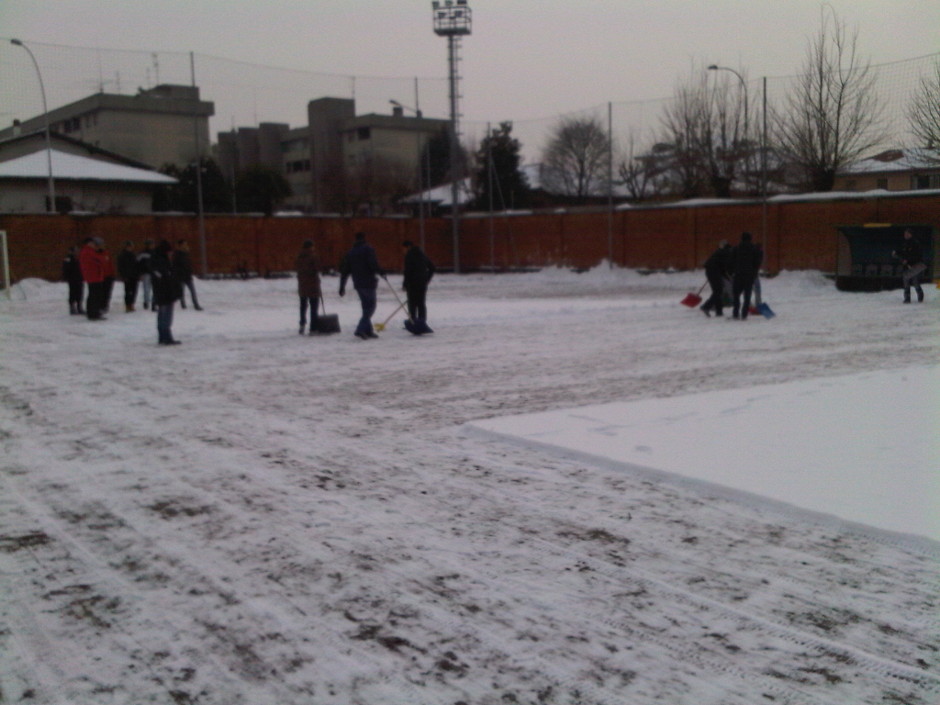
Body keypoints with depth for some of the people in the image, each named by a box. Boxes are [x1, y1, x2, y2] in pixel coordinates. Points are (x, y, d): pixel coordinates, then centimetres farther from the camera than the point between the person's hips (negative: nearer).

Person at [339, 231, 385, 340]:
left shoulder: (350, 253, 13)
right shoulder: (368, 249, -6)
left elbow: (344, 271, 12)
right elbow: (373, 264, -20)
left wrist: (342, 287, 15)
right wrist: (381, 272, -3)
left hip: (358, 284, 6)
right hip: (368, 283, -6)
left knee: (366, 306, 16)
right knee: (370, 307, -2)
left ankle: (368, 330, 16)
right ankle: (361, 329, -15)